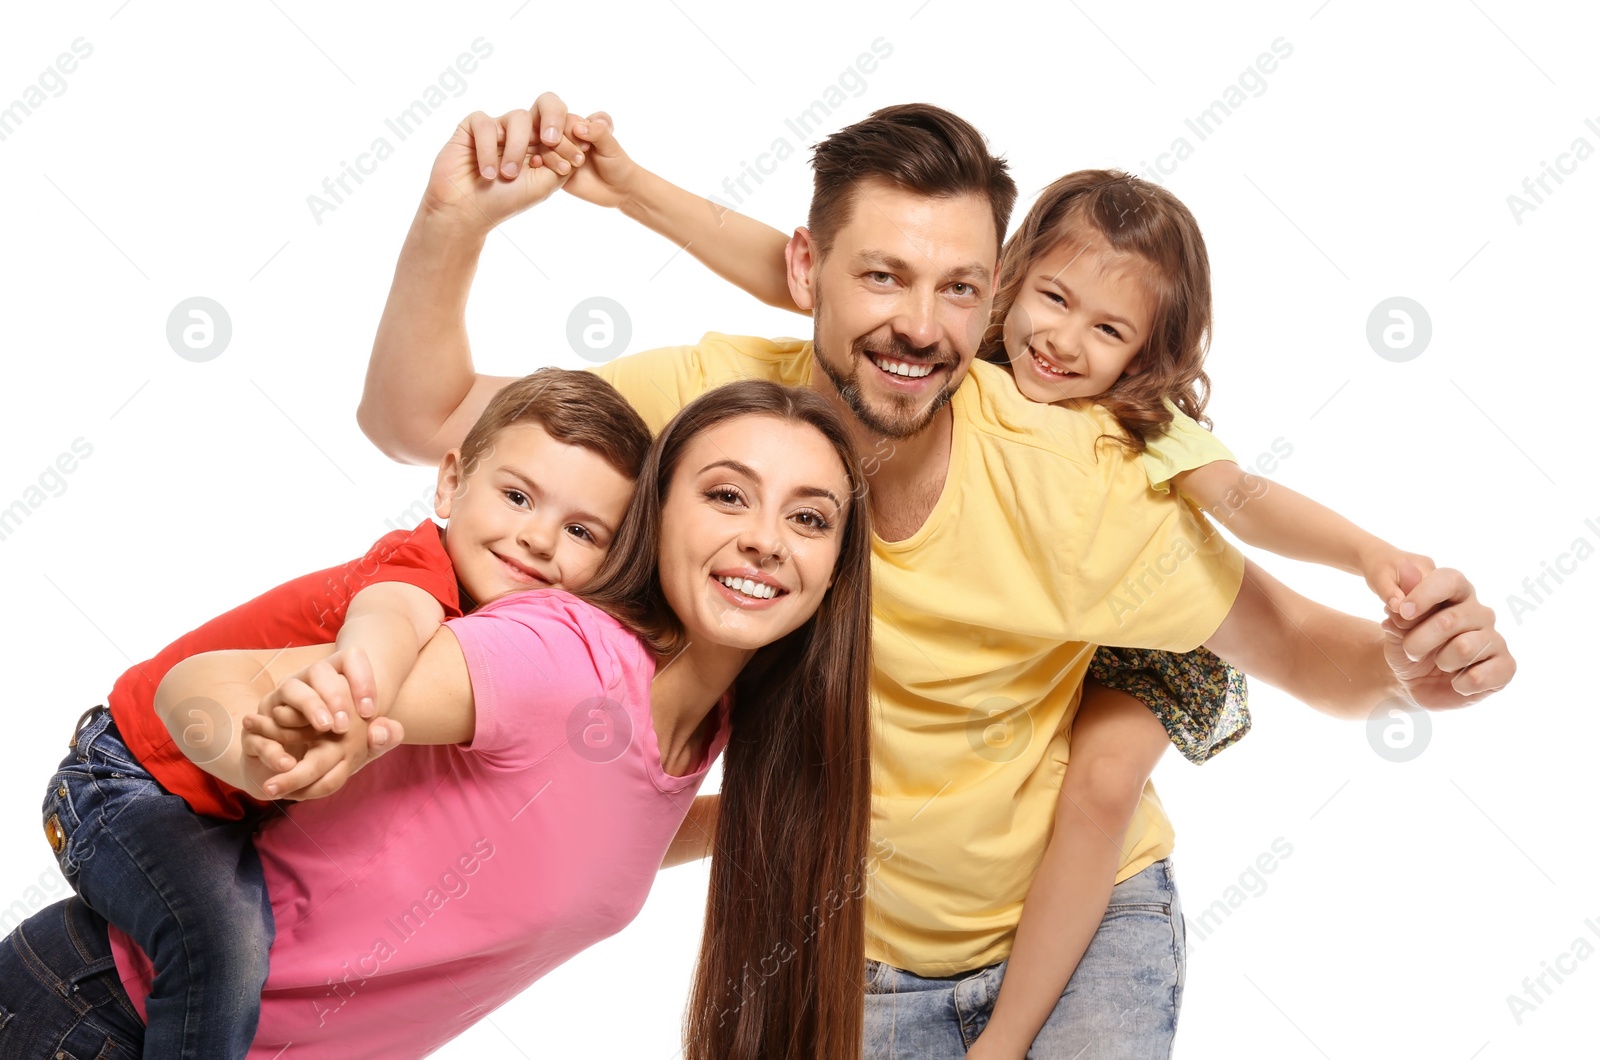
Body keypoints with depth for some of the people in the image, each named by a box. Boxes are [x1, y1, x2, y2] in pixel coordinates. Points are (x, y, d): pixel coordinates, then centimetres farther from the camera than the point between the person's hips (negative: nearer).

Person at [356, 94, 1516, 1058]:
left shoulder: (1071, 476, -26)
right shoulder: (721, 399, -20)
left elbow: (1290, 641, -14)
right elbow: (415, 420, -14)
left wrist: (1402, 660, -37)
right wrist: (454, 224, -30)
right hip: (861, 947, 2)